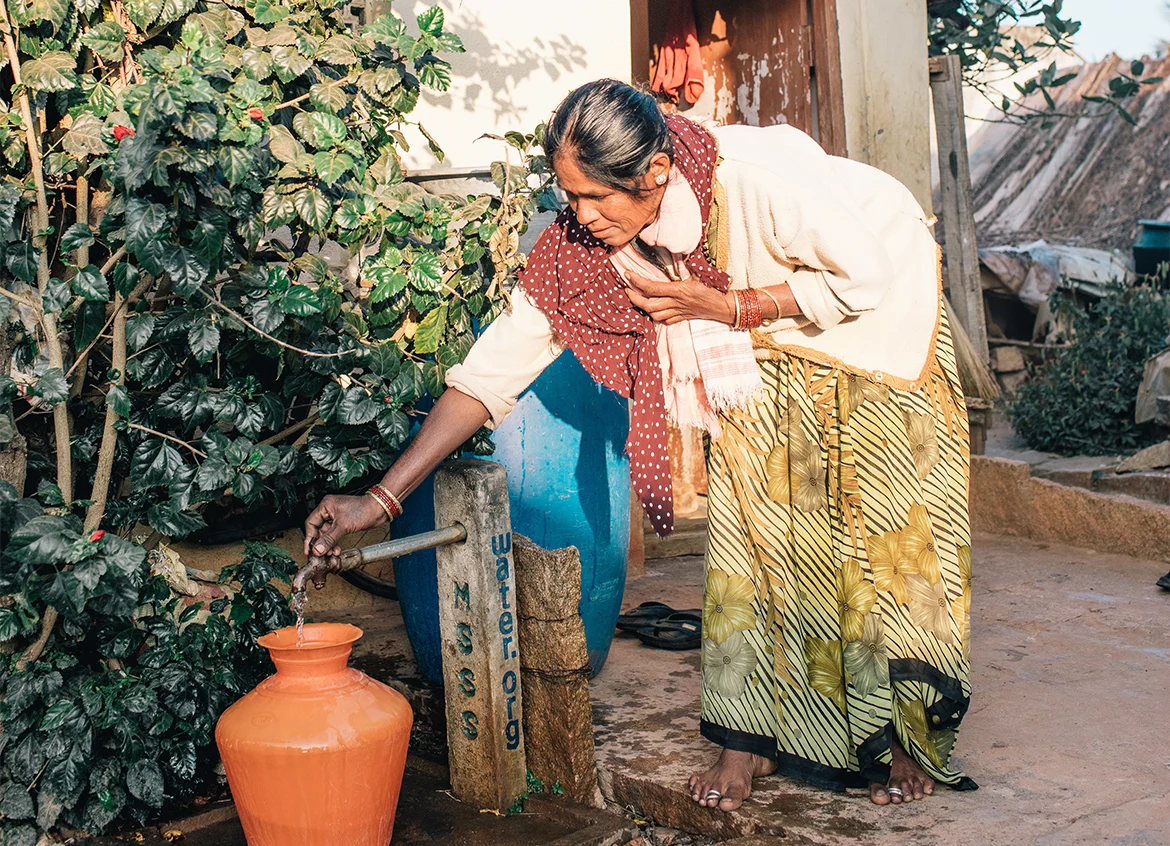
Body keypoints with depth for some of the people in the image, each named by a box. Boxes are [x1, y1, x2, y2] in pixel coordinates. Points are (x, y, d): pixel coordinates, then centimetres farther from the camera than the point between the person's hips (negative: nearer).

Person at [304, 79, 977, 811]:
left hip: (880, 310, -4)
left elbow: (867, 275, -25)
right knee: (751, 522, -4)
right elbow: (497, 362, -21)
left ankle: (908, 736, 16)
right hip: (767, 349, 4)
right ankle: (753, 734, 11)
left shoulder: (759, 176, -37)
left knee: (885, 533, -2)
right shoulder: (583, 242, -22)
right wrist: (381, 499, -26)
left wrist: (723, 306, -29)